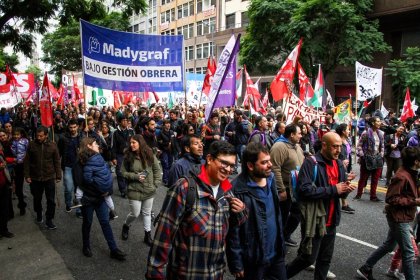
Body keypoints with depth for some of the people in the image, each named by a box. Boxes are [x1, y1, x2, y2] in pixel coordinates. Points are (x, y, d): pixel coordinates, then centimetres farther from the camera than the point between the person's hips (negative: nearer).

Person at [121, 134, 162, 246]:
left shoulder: (150, 155, -6)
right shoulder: (128, 156, -8)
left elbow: (157, 169, 3)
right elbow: (123, 172, -2)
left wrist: (156, 183, -4)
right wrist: (136, 176, -15)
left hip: (149, 190, 2)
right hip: (134, 190, -2)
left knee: (147, 213, 13)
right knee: (135, 214, 5)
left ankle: (148, 234, 27)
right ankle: (126, 226, 36)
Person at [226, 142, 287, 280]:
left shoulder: (270, 179, 0)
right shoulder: (237, 190, -23)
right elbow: (232, 231, -19)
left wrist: (281, 244, 13)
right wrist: (236, 264, -15)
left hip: (276, 254, 6)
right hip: (252, 260, -6)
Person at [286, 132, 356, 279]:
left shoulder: (339, 164, 9)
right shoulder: (311, 163, -16)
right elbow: (304, 189, -26)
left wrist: (346, 188, -6)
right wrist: (333, 189, -22)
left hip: (331, 220, 7)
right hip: (314, 220, -7)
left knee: (326, 258, 18)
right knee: (308, 258, 3)